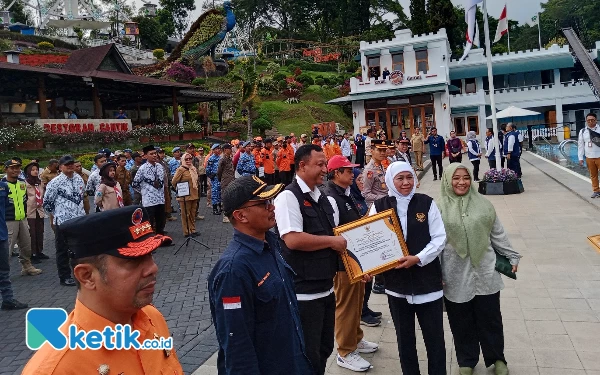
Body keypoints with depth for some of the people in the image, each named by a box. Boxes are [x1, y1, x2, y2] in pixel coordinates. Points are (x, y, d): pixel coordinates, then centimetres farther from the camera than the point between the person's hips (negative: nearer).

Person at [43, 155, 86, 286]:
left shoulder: (79, 179, 7)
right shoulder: (55, 182, -10)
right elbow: (47, 202, -3)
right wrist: (56, 213, 7)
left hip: (79, 219, 5)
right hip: (63, 221, -5)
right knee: (63, 250, 5)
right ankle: (64, 277, 15)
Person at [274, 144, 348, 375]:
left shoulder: (322, 199, 10)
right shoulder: (289, 197, -16)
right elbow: (293, 240, -27)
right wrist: (332, 241, -16)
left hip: (326, 289, 8)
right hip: (304, 293, -8)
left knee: (324, 349, 21)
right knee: (308, 356, 5)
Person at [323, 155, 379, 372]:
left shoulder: (346, 193, 9)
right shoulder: (330, 198, -21)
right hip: (343, 261, -9)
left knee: (357, 302, 21)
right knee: (346, 305, 3)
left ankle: (356, 339, 39)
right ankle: (345, 352, 16)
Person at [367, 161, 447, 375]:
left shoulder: (426, 203, -4)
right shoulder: (379, 206, -3)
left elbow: (439, 238, -5)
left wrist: (418, 258, -17)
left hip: (427, 280, -1)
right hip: (396, 282, 1)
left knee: (434, 336, 8)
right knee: (404, 337, 15)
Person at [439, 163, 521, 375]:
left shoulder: (482, 204, 0)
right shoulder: (440, 208, -7)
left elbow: (498, 234, 10)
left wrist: (512, 256, 13)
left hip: (484, 273, 2)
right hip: (456, 277, -1)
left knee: (490, 319, 13)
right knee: (462, 323, 11)